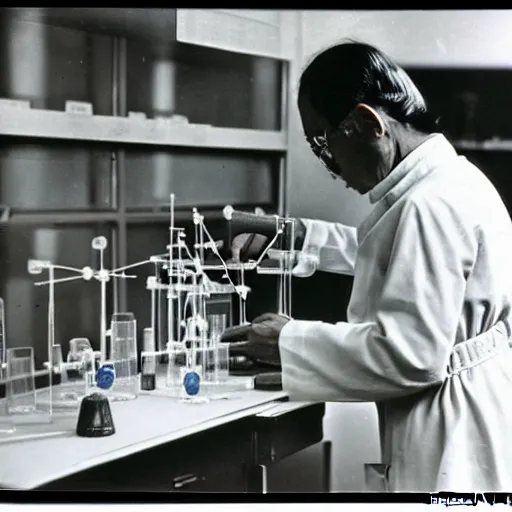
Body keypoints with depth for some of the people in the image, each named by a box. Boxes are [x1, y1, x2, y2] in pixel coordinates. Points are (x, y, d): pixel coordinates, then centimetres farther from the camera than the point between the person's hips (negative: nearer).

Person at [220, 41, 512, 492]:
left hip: (451, 453, -10)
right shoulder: (445, 182, 9)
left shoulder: (431, 203, -22)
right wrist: (298, 237, 21)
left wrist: (290, 343, -17)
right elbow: (403, 257, 29)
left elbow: (409, 354, -27)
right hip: (451, 437, 10)